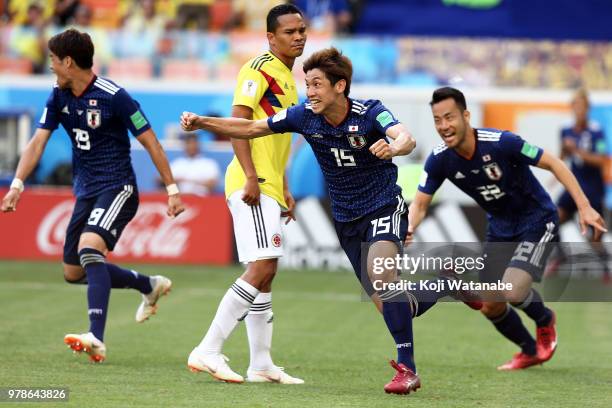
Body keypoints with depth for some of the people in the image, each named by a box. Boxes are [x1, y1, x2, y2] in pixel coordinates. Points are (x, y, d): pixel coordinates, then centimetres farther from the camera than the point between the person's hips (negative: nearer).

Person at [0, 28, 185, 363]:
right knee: (73, 273, 11)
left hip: (117, 188, -8)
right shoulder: (58, 97, 4)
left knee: (89, 248, -32)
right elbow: (38, 141, 0)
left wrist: (172, 190, -10)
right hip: (86, 191, 8)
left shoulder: (113, 96, -15)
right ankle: (150, 286, 32)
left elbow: (150, 142, -10)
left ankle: (97, 339, -40)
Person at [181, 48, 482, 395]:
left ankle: (407, 368, -26)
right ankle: (442, 286, 37)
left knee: (380, 273, -31)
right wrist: (202, 122, -13)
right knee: (388, 306, 6)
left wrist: (393, 147, -63)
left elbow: (406, 138, -39)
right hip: (346, 218, 5)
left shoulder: (369, 113, -21)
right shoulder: (304, 116, -9)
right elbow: (249, 128, -2)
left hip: (383, 206, -5)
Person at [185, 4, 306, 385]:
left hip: (269, 187, 10)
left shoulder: (287, 78, 21)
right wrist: (251, 176, -23)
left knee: (266, 272, 11)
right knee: (262, 267, -18)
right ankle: (208, 351, -18)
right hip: (253, 184, -10)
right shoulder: (260, 68, -8)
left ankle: (261, 364, 16)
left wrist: (284, 189, 24)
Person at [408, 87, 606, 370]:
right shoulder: (439, 160, -14)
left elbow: (553, 164, -19)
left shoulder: (500, 142, -28)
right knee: (491, 307, 4)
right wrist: (408, 229, -29)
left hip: (537, 222, -6)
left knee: (513, 290, -25)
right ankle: (530, 351, 34)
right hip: (500, 228, 6)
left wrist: (584, 207, -24)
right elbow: (420, 203, -5)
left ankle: (545, 320, 11)